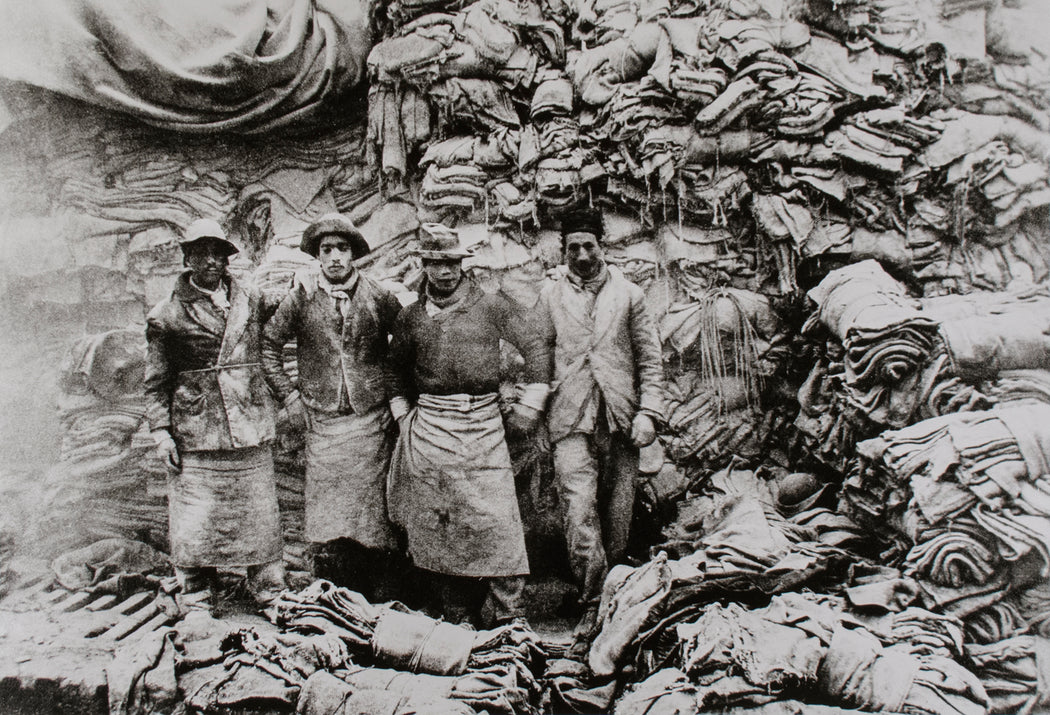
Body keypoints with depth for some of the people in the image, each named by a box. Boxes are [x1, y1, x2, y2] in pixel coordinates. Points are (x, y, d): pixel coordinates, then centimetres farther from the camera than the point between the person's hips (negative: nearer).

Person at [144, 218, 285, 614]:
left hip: (250, 431, 2)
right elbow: (156, 381, 5)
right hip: (195, 435, -2)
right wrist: (162, 432, -1)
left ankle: (271, 593, 21)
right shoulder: (166, 315, 3)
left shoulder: (249, 303, 10)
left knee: (260, 516, 7)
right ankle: (195, 604, 19)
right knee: (194, 524, 3)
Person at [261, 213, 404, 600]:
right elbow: (268, 343, 13)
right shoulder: (301, 297, 2)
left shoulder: (378, 297, 1)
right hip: (323, 423, 0)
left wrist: (393, 390, 7)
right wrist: (288, 394, 7)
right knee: (327, 527, -1)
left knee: (376, 516, 2)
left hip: (372, 421, 0)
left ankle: (380, 608, 14)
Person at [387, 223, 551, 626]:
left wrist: (528, 407, 2)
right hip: (429, 429, 2)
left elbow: (535, 347, 4)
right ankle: (458, 619, 16)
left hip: (484, 423, -2)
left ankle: (507, 618, 1)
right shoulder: (412, 317, 10)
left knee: (496, 522, -7)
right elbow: (395, 367, 24)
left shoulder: (491, 306, 2)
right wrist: (402, 412, 16)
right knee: (437, 525, 4)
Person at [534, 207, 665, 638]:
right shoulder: (550, 298, 11)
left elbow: (650, 360, 8)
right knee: (579, 515, -12)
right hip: (572, 422, 0)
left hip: (621, 419, 1)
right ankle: (593, 605, 0)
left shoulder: (628, 294, 10)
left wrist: (648, 413, -2)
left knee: (617, 518, 6)